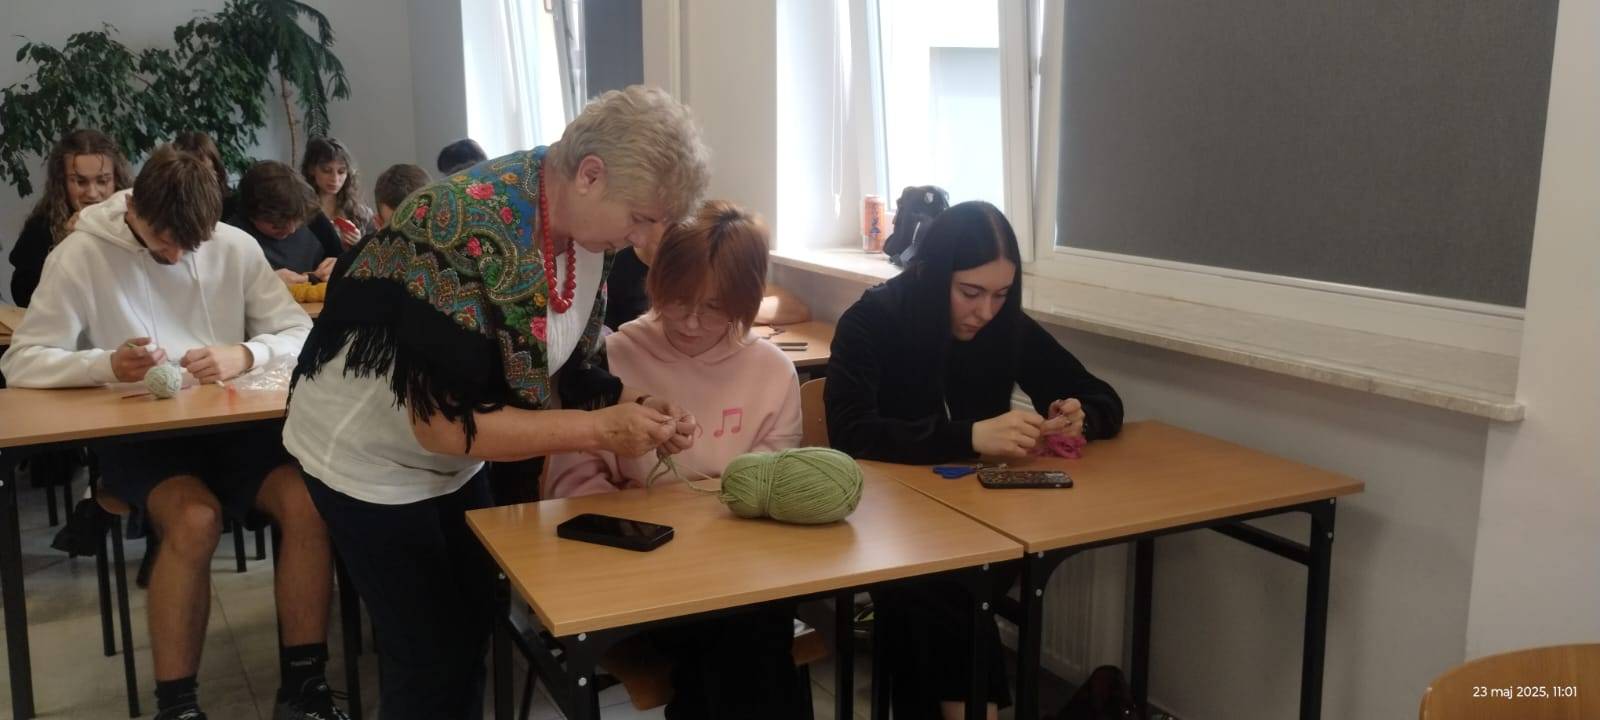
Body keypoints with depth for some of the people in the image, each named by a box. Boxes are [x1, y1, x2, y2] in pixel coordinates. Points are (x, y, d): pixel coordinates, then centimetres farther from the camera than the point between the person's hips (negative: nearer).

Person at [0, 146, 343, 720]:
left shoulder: (235, 247, 2)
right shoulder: (81, 255, -4)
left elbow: (301, 334, 0)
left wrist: (244, 355, -22)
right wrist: (107, 364, -26)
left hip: (231, 424, 3)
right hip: (136, 435, -2)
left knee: (308, 501, -24)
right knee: (195, 520, -32)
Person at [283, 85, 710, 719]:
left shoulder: (581, 224, -11)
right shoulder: (470, 230, -34)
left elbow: (562, 365, 0)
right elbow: (444, 424, -33)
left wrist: (635, 406, -18)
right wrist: (601, 429, -31)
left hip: (453, 462, 7)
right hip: (370, 459, -7)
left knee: (473, 625, 19)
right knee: (432, 657, 3)